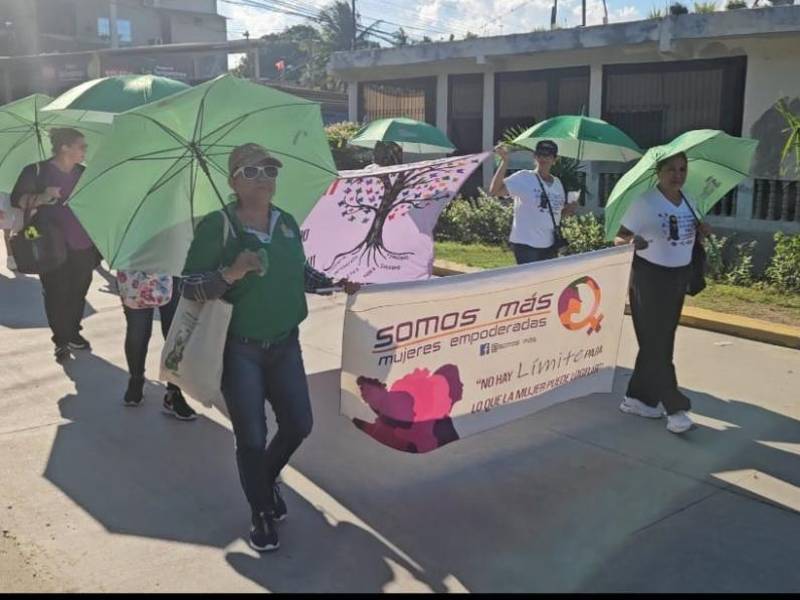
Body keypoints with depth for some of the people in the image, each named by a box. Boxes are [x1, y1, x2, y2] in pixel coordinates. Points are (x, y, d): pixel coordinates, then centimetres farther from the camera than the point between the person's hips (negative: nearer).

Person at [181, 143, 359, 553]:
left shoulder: (287, 223, 4)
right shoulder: (217, 226, -13)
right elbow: (190, 287, -15)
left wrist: (334, 283, 5)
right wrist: (230, 274, -31)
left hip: (285, 343, 5)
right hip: (238, 349, -5)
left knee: (299, 425, 10)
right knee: (251, 437, 2)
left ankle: (268, 478, 42)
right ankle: (261, 514, 25)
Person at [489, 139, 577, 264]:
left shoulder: (557, 183, 11)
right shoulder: (523, 178, -9)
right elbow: (494, 190, -21)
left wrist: (568, 210, -2)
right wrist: (504, 161, -27)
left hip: (550, 245, 7)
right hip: (525, 245, -7)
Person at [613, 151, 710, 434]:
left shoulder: (689, 201, 7)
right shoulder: (644, 201, -13)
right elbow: (618, 236, -14)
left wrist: (701, 230, -2)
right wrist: (631, 242, -35)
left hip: (679, 276, 8)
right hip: (650, 276, -8)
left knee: (660, 340, 11)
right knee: (656, 342, -4)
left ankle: (637, 398, 23)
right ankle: (675, 407, 1)